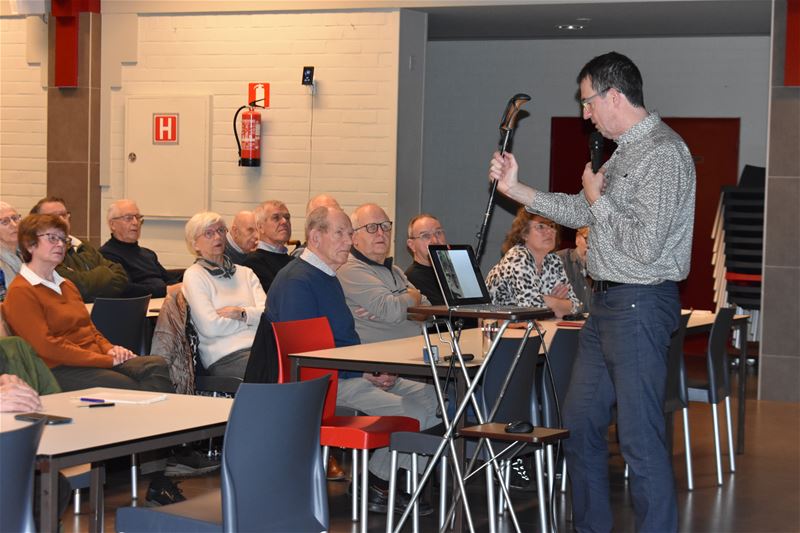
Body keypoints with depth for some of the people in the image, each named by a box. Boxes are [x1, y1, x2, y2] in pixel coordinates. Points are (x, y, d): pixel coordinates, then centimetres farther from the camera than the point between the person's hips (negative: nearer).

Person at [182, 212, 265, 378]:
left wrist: (241, 313, -8)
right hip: (225, 357, -6)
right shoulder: (194, 275, 7)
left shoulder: (245, 273, 24)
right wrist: (252, 318, 4)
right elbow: (210, 327, -6)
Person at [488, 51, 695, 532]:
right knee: (581, 424, 17)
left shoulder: (663, 153, -17)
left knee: (640, 438, -7)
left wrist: (599, 199, -10)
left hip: (640, 305, -10)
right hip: (607, 303, 10)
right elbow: (581, 213, 24)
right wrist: (516, 189, 18)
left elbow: (645, 247, -23)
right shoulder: (626, 151, 15)